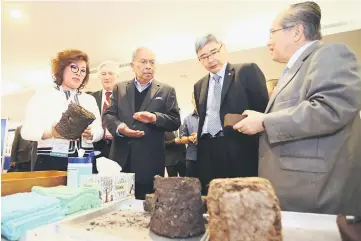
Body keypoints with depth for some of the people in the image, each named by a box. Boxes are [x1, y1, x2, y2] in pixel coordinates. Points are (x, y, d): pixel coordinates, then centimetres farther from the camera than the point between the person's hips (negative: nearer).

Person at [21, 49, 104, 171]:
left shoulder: (90, 100, 15)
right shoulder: (42, 95, 6)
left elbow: (99, 130, 7)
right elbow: (27, 130, -1)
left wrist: (90, 134, -16)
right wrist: (51, 132, -21)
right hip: (50, 161, -2)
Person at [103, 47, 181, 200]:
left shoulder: (166, 91, 5)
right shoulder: (119, 88, 12)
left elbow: (175, 121, -1)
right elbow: (108, 115, 6)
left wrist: (155, 118, -20)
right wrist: (119, 127, -16)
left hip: (150, 160, -1)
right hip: (121, 157, 2)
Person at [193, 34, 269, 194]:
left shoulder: (247, 71, 1)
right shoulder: (199, 85, 18)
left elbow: (263, 108, -4)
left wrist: (262, 151, -9)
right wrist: (200, 148, 13)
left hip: (241, 150, -4)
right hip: (208, 154, 5)